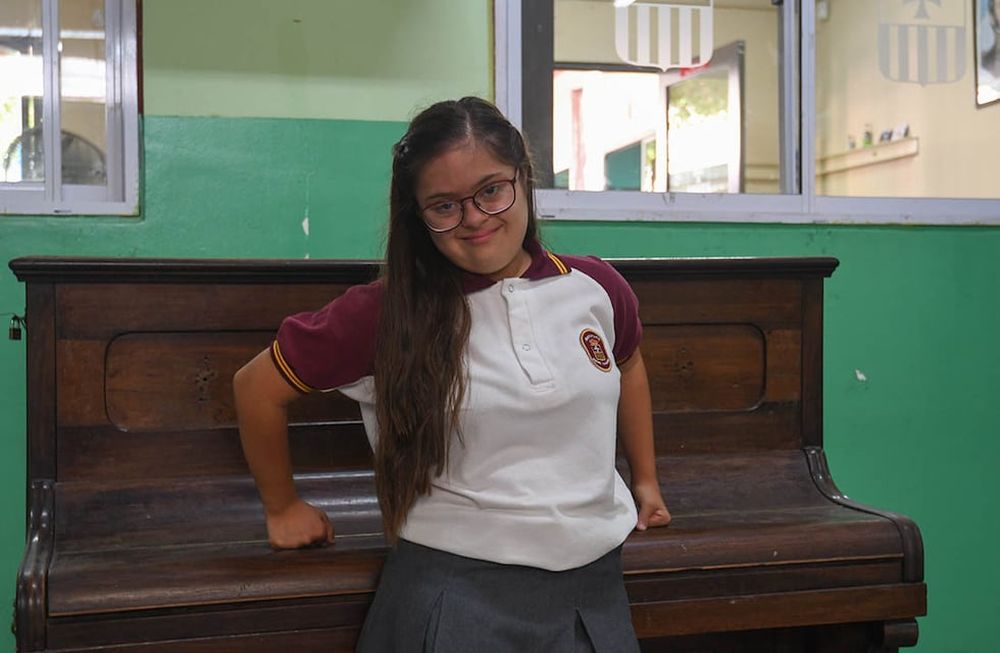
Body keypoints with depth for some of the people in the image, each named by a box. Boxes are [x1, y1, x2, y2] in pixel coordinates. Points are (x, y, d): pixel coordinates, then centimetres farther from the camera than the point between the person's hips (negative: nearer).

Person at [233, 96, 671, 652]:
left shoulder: (596, 289, -1)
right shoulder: (389, 312, -13)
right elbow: (259, 387, -2)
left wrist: (646, 480, 24)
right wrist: (283, 507, 8)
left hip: (595, 586, 4)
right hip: (456, 594, -4)